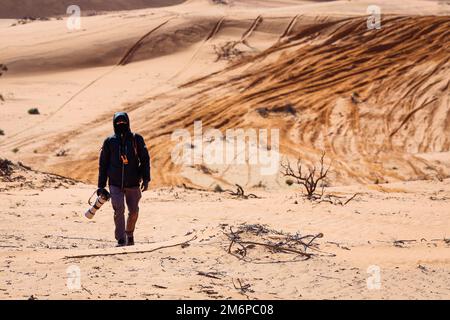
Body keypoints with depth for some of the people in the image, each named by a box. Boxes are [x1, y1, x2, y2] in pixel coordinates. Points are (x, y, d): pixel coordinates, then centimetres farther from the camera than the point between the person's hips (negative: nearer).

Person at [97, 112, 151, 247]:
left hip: (133, 183, 1)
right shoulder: (109, 141, 4)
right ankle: (121, 240, -11)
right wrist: (101, 185, 7)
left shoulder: (136, 139, 3)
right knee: (119, 210, -14)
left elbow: (145, 160, 5)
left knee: (133, 211, 6)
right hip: (115, 184, -1)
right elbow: (103, 164, 9)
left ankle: (129, 234, 32)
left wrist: (146, 179, -5)